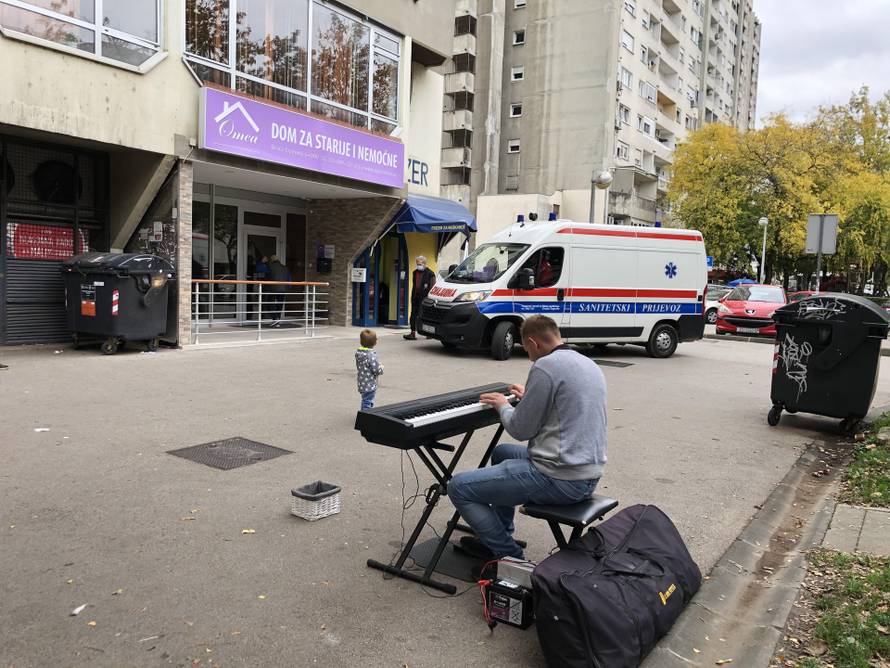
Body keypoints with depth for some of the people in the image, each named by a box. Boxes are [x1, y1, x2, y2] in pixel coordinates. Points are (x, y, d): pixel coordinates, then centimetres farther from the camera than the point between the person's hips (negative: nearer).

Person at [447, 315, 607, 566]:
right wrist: (528, 398, 33)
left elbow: (520, 430, -12)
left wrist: (502, 405, 7)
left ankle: (510, 556, 5)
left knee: (458, 487, -3)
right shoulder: (589, 364, 12)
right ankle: (496, 538, 38)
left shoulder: (545, 366, -16)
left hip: (561, 480, -10)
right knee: (502, 452, 32)